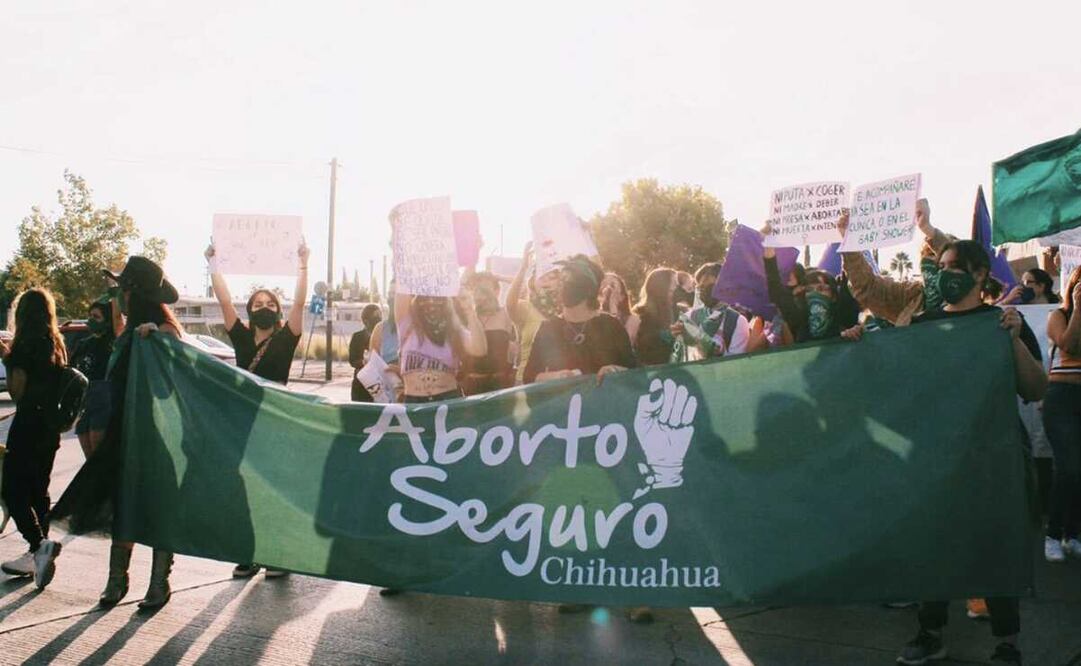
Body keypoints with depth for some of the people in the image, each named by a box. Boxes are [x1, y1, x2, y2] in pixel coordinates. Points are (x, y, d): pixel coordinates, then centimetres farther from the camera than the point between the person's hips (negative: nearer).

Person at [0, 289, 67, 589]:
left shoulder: (24, 345, -12)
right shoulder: (57, 345, 10)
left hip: (28, 424, -8)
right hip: (50, 426, 8)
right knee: (38, 490, 14)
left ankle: (40, 543, -19)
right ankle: (37, 555, 19)